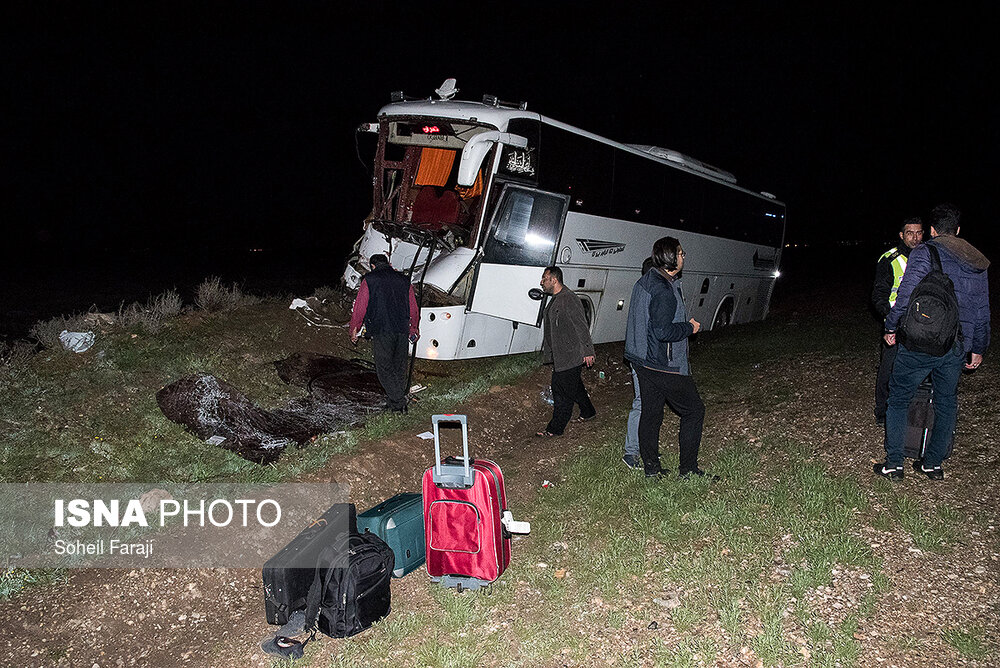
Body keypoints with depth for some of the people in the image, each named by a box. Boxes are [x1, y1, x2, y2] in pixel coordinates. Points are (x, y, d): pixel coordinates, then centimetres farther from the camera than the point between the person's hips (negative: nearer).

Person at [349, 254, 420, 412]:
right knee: (399, 367, 14)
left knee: (384, 367, 1)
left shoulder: (369, 279, 3)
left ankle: (398, 403, -5)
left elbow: (360, 308, 0)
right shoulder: (404, 280, 14)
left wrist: (354, 330, 11)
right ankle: (398, 401, 18)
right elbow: (414, 310, 19)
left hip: (381, 331, -4)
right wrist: (414, 329, 33)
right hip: (402, 331, 4)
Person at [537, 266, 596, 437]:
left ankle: (555, 428, 3)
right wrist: (548, 352, 25)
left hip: (570, 356, -10)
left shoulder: (569, 299, -19)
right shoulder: (555, 299, 13)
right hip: (560, 355, 10)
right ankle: (588, 412, 41)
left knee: (562, 390, -4)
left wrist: (588, 351, -19)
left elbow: (582, 327, -19)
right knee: (573, 386, 22)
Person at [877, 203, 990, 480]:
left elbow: (906, 294, -18)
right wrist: (978, 349, 25)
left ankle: (894, 464, 6)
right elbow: (982, 312, 16)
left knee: (899, 399, 6)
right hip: (956, 348, 5)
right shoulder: (978, 263, 11)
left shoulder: (924, 253, -8)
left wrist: (891, 327, -4)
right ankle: (933, 463, 23)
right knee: (946, 403, 16)